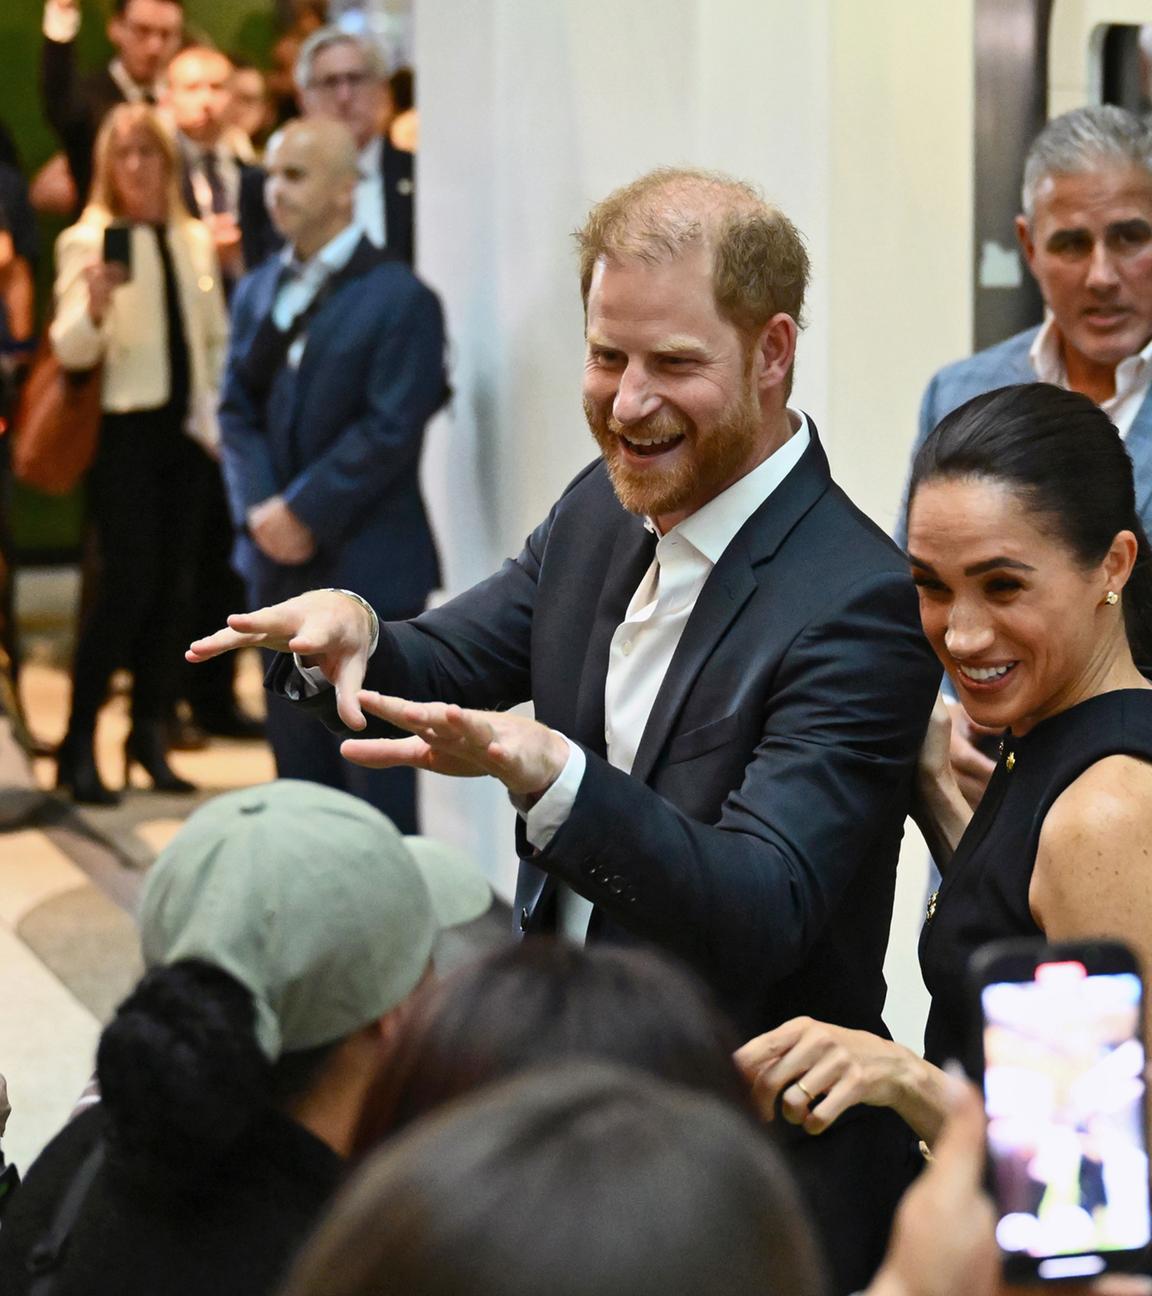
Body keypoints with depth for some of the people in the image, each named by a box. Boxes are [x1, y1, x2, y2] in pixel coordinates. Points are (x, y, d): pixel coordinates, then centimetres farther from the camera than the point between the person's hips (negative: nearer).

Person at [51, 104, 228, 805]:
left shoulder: (195, 240, 10)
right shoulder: (89, 241, -4)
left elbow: (217, 339, 19)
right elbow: (70, 349, -14)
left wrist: (218, 413, 10)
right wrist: (96, 302, -32)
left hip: (184, 430, 5)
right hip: (123, 428, -5)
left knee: (172, 584, 5)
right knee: (129, 580, -13)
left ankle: (152, 734, 15)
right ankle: (80, 744, -7)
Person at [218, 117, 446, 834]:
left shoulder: (400, 298, -10)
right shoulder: (259, 292, 12)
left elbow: (388, 430, -16)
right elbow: (238, 410, 8)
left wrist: (304, 512, -16)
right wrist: (259, 508, -7)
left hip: (368, 566, -7)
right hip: (280, 563, 7)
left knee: (375, 780, -2)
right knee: (298, 754, 13)